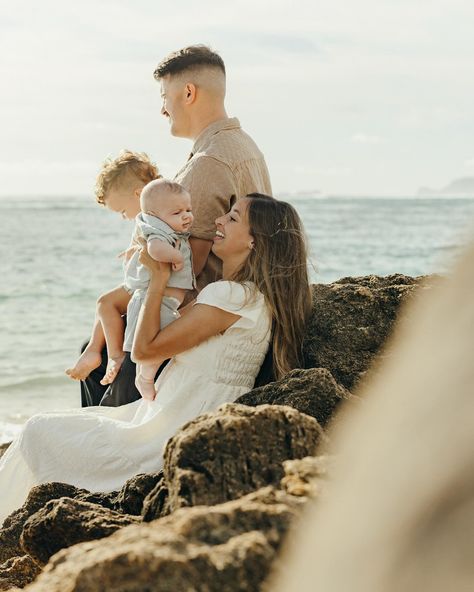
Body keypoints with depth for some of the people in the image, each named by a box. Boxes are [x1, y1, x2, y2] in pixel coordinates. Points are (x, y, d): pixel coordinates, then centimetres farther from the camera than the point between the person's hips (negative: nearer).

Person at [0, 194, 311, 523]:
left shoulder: (232, 296, -21)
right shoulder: (253, 296, 10)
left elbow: (145, 348, -16)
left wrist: (159, 278, -10)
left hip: (176, 440, -10)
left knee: (40, 431, 1)